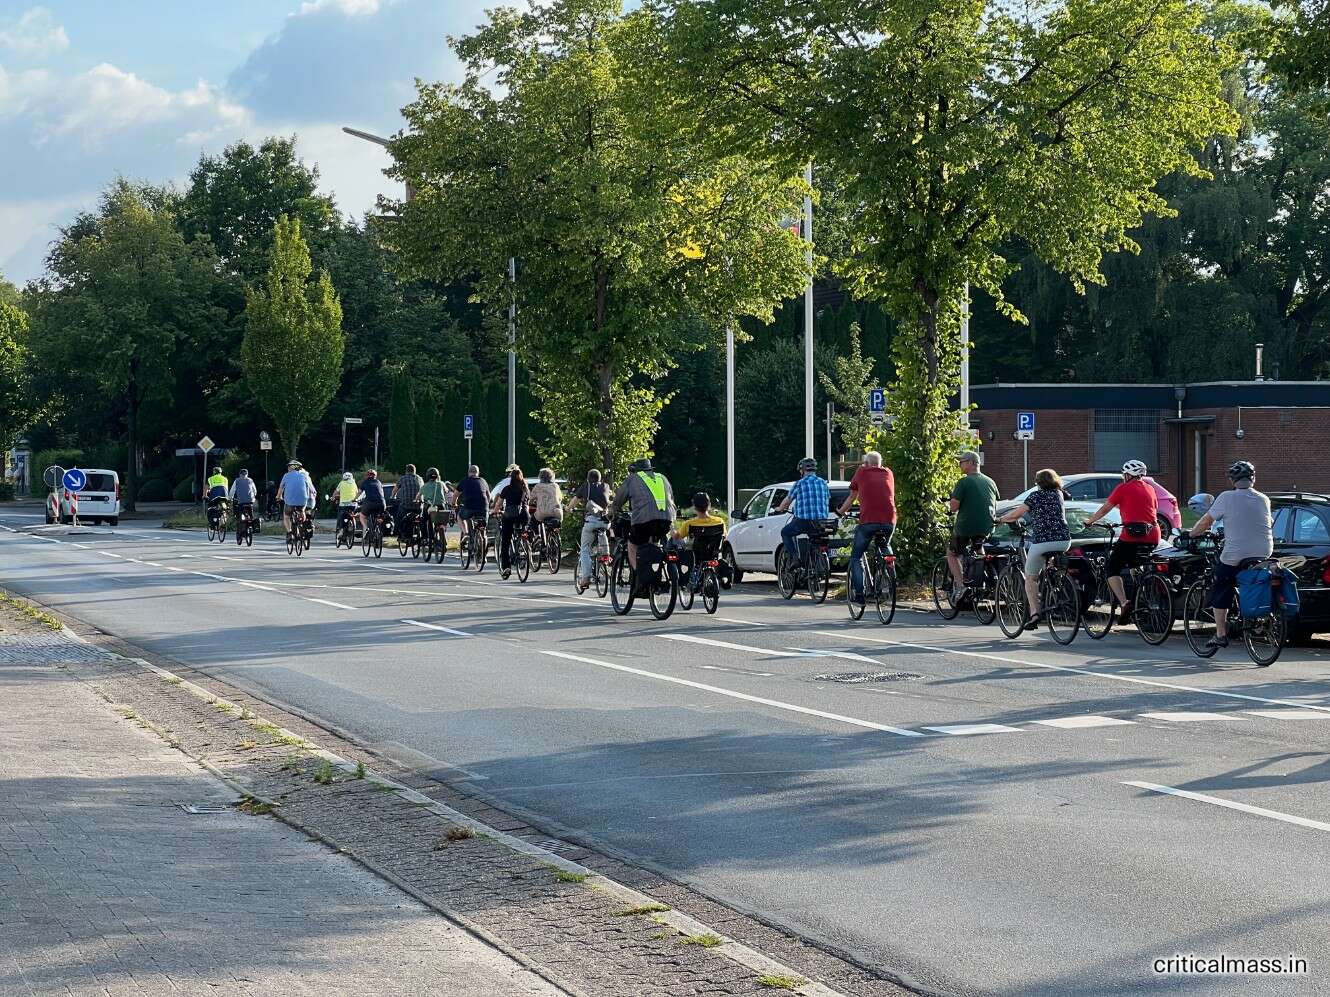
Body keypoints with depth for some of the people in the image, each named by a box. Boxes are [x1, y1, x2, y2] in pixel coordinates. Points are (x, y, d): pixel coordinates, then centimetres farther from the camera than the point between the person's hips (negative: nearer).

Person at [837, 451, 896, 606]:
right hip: (889, 521, 3)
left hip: (868, 521, -3)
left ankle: (859, 592, -1)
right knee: (885, 549, 30)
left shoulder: (862, 472, 11)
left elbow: (852, 496, 22)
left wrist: (841, 511, 40)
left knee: (856, 556, 11)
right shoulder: (888, 473, 19)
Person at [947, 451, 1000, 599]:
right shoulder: (990, 482, 10)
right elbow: (995, 507, 19)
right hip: (986, 529, 6)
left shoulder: (964, 482, -11)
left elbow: (953, 507, -15)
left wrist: (948, 504, 6)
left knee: (952, 554, 14)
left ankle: (959, 584, -2)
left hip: (966, 527, -6)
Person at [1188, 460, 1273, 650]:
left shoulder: (1226, 498, -4)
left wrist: (1191, 534, 14)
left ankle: (1220, 635, 7)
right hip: (1264, 554, 4)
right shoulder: (1263, 500, 8)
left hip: (1235, 557, -4)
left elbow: (1206, 521, -2)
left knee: (1220, 592, 11)